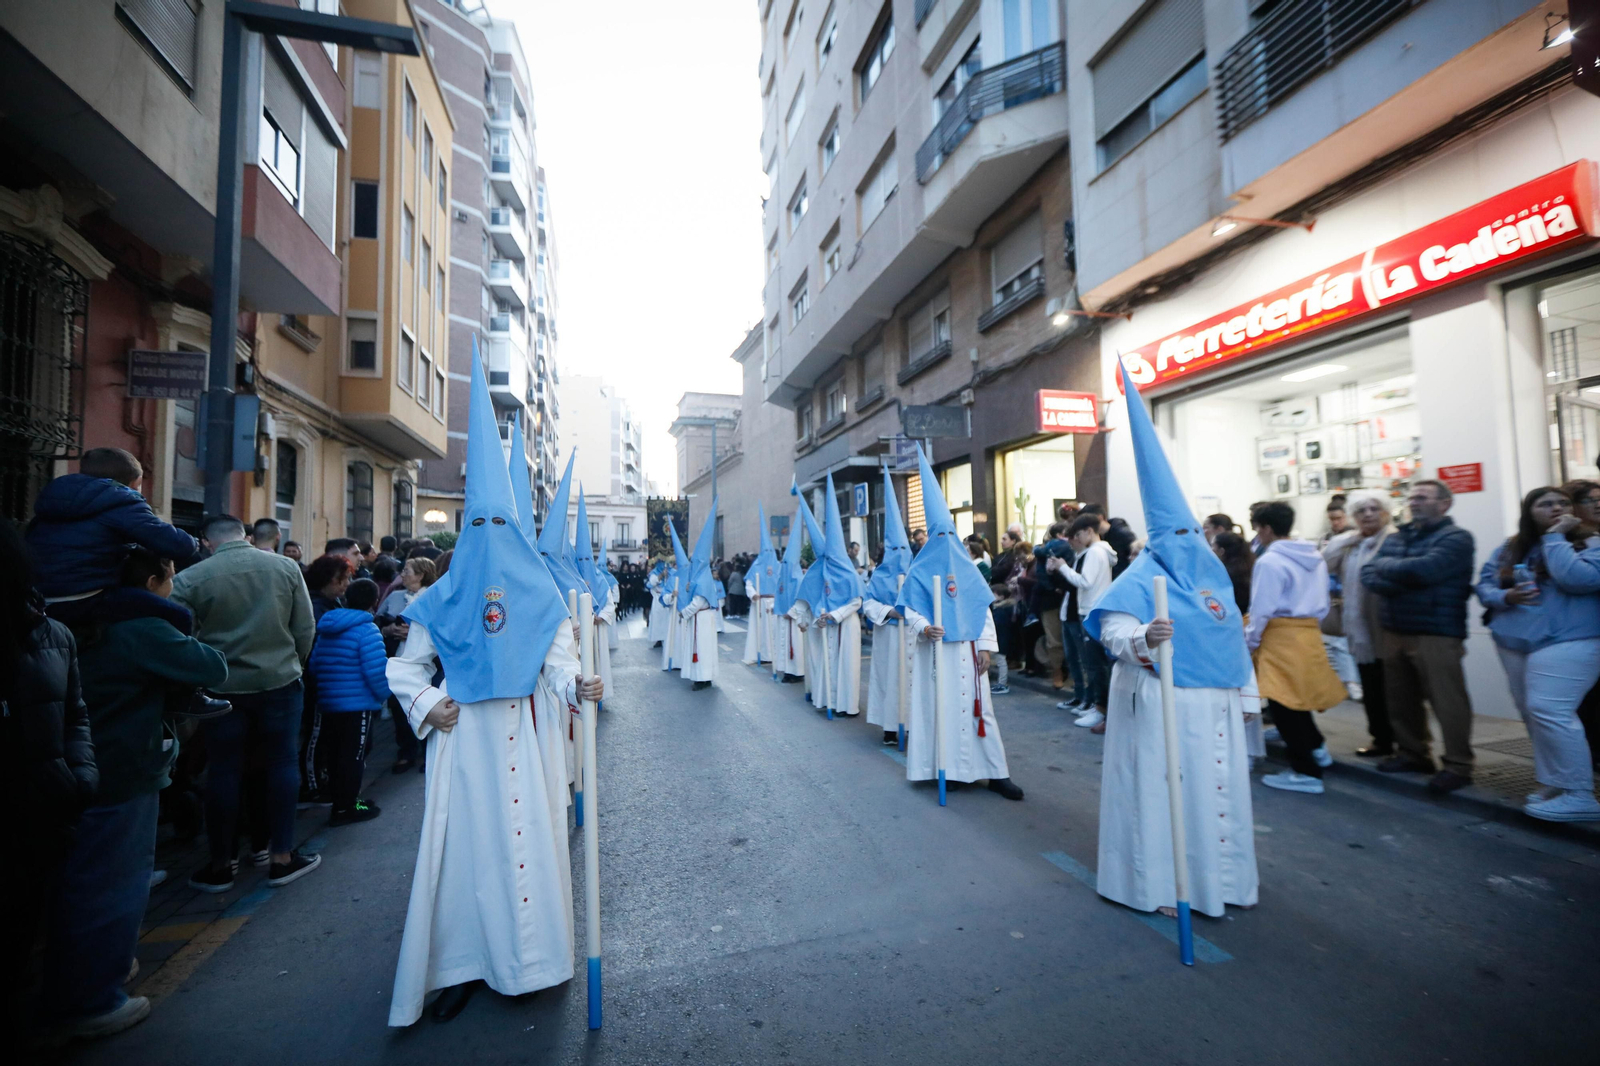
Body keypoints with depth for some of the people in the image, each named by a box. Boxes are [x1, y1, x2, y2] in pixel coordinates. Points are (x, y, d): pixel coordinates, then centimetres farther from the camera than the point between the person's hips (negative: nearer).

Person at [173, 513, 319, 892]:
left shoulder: (190, 579, -7)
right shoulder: (286, 567, -4)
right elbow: (305, 629, -1)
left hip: (222, 688, 0)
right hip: (280, 683, 1)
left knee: (223, 773, 11)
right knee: (282, 765, 10)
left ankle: (221, 865, 24)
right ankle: (281, 858, 17)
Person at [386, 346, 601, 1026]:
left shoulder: (541, 595, 2)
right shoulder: (443, 599, 5)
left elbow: (559, 661, -3)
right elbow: (406, 666, 11)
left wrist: (575, 686, -22)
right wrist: (426, 704, -5)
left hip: (523, 734, 0)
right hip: (464, 736, 1)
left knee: (525, 833, 5)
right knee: (463, 837, 4)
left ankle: (523, 957, 23)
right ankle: (461, 964, 19)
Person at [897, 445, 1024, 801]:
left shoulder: (968, 569, 8)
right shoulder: (919, 571, 1)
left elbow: (983, 609, 7)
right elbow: (909, 610, -3)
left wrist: (986, 646, 1)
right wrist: (924, 628, -22)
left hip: (966, 650, 2)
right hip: (934, 650, -2)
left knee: (978, 706, 3)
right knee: (939, 705, 2)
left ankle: (996, 772, 8)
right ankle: (944, 768, 14)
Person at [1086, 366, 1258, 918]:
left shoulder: (1211, 575, 11)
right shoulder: (1142, 578, -11)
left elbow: (1233, 639, 17)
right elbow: (1112, 631, -24)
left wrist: (1246, 694, 18)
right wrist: (1143, 638, -45)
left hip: (1215, 702, 7)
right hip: (1163, 702, -7)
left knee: (1220, 783, 16)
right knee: (1163, 784, 0)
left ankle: (1225, 872, 36)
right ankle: (1162, 885, 14)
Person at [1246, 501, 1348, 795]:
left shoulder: (1269, 561, -15)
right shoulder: (1315, 557, 11)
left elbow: (1262, 611, -15)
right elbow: (1322, 605, 16)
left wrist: (1249, 643, -5)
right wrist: (1310, 627, 24)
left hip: (1280, 637, -9)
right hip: (1309, 633, 9)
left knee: (1282, 704, 1)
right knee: (1295, 697, 23)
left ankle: (1306, 772, 8)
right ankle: (1316, 748, 34)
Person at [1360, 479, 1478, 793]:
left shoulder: (1455, 537, -4)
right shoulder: (1395, 538, 14)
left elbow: (1424, 568, -20)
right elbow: (1369, 574, 4)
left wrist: (1387, 567, -3)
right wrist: (1403, 579, -15)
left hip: (1436, 633, -6)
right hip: (1395, 630, 6)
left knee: (1447, 700, -3)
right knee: (1401, 697, 13)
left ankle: (1458, 765, 7)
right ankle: (1412, 753, 26)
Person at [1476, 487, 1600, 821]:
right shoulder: (1508, 550, 11)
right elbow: (1483, 586, 12)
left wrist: (1555, 537, -13)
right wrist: (1505, 597, -10)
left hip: (1567, 642, -6)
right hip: (1514, 644, 6)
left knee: (1550, 712, -15)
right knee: (1534, 716, 11)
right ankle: (1553, 785, 22)